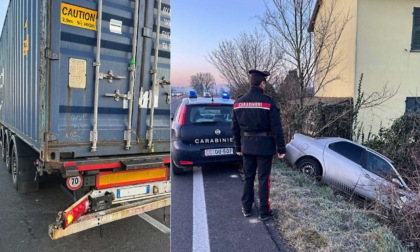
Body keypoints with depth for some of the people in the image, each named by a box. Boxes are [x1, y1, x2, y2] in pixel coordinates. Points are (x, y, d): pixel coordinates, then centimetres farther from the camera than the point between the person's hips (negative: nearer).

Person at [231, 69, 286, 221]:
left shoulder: (238, 102, 2)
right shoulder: (268, 102, -13)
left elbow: (235, 128, 7)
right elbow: (276, 128, -13)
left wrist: (238, 147, 16)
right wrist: (281, 149, -5)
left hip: (247, 146, 5)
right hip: (264, 146, -4)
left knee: (248, 177, 16)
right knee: (263, 179, 5)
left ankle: (246, 209, 27)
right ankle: (264, 212, 16)